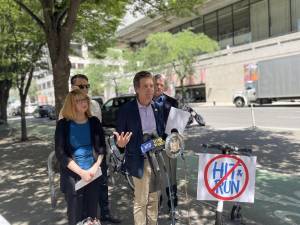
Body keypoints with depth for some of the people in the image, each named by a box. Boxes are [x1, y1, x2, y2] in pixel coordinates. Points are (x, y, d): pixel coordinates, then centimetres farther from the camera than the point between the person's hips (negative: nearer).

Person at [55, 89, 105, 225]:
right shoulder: (63, 124, -8)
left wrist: (95, 168, -10)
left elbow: (102, 148, 3)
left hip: (93, 174, 2)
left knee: (92, 212, 14)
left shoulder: (94, 122, 0)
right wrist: (81, 172, -14)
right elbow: (60, 154, -10)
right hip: (72, 175, -2)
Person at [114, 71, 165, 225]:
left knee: (153, 199, 18)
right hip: (140, 161, -4)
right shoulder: (126, 109, -11)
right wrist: (120, 143, -27)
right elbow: (119, 137, -7)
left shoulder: (157, 107, 3)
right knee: (140, 201, 8)